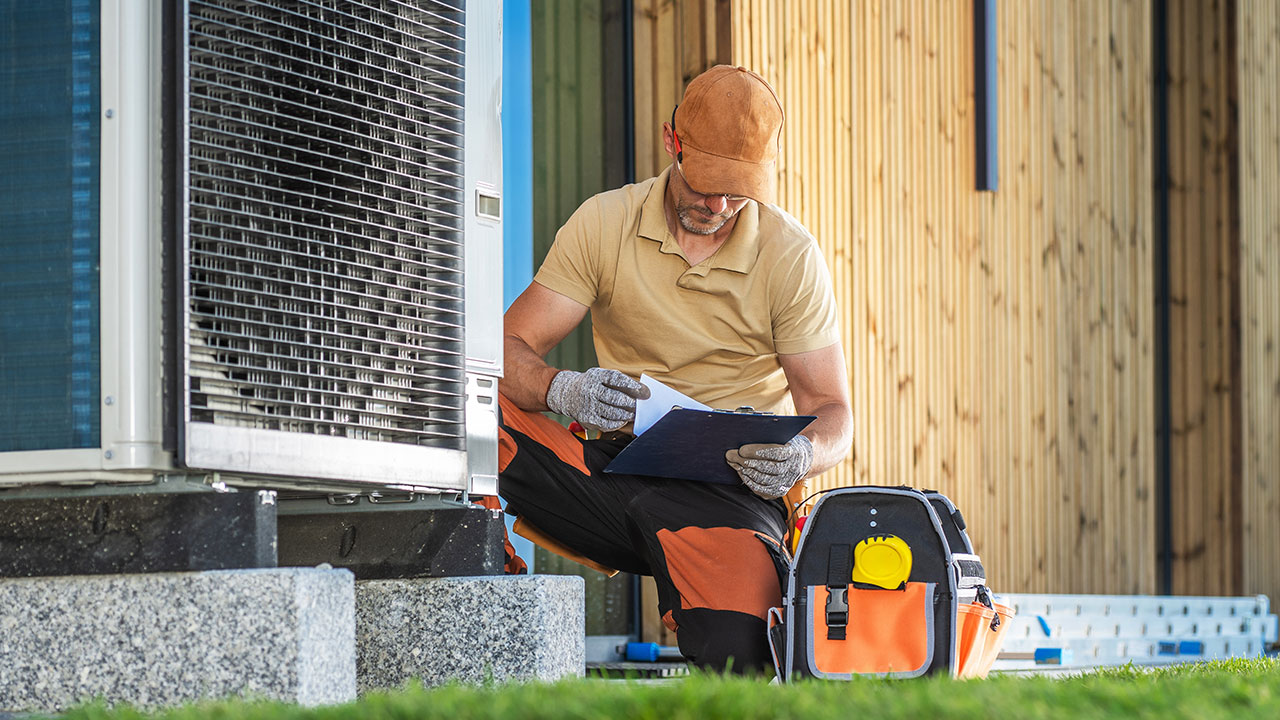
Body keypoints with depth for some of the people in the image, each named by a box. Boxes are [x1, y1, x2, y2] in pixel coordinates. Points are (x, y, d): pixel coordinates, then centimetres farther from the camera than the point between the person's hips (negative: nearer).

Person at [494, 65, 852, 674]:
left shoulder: (790, 254, 0)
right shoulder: (604, 224, 2)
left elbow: (831, 412, 2)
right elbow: (509, 350, -2)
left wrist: (803, 457, -24)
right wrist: (561, 390, -26)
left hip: (733, 487, -1)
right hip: (616, 472, 1)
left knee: (734, 653, -30)